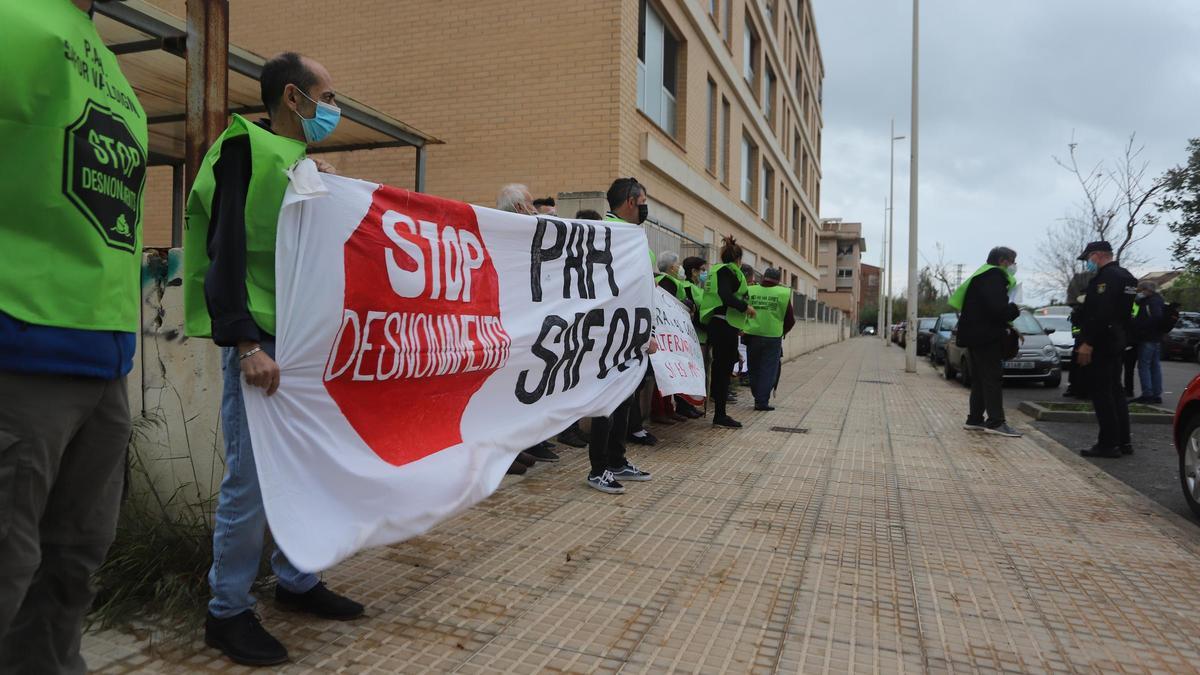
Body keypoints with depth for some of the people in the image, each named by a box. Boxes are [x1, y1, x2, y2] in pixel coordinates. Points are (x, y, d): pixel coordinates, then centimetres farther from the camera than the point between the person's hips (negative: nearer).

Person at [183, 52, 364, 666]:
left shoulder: (306, 164, 19)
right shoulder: (246, 149, -6)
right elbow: (224, 249, -16)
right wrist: (245, 343, -22)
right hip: (261, 343, -8)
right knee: (251, 479, -3)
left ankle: (295, 581, 29)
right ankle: (228, 611, 14)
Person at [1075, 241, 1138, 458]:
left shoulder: (1106, 277, -16)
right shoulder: (1125, 276, 17)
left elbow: (1100, 314, -25)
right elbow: (1126, 310, 20)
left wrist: (1087, 342, -23)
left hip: (1103, 342, -10)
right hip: (1118, 340, 10)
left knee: (1101, 392, -6)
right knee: (1115, 390, 14)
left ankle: (1109, 443, -5)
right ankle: (1123, 441, 19)